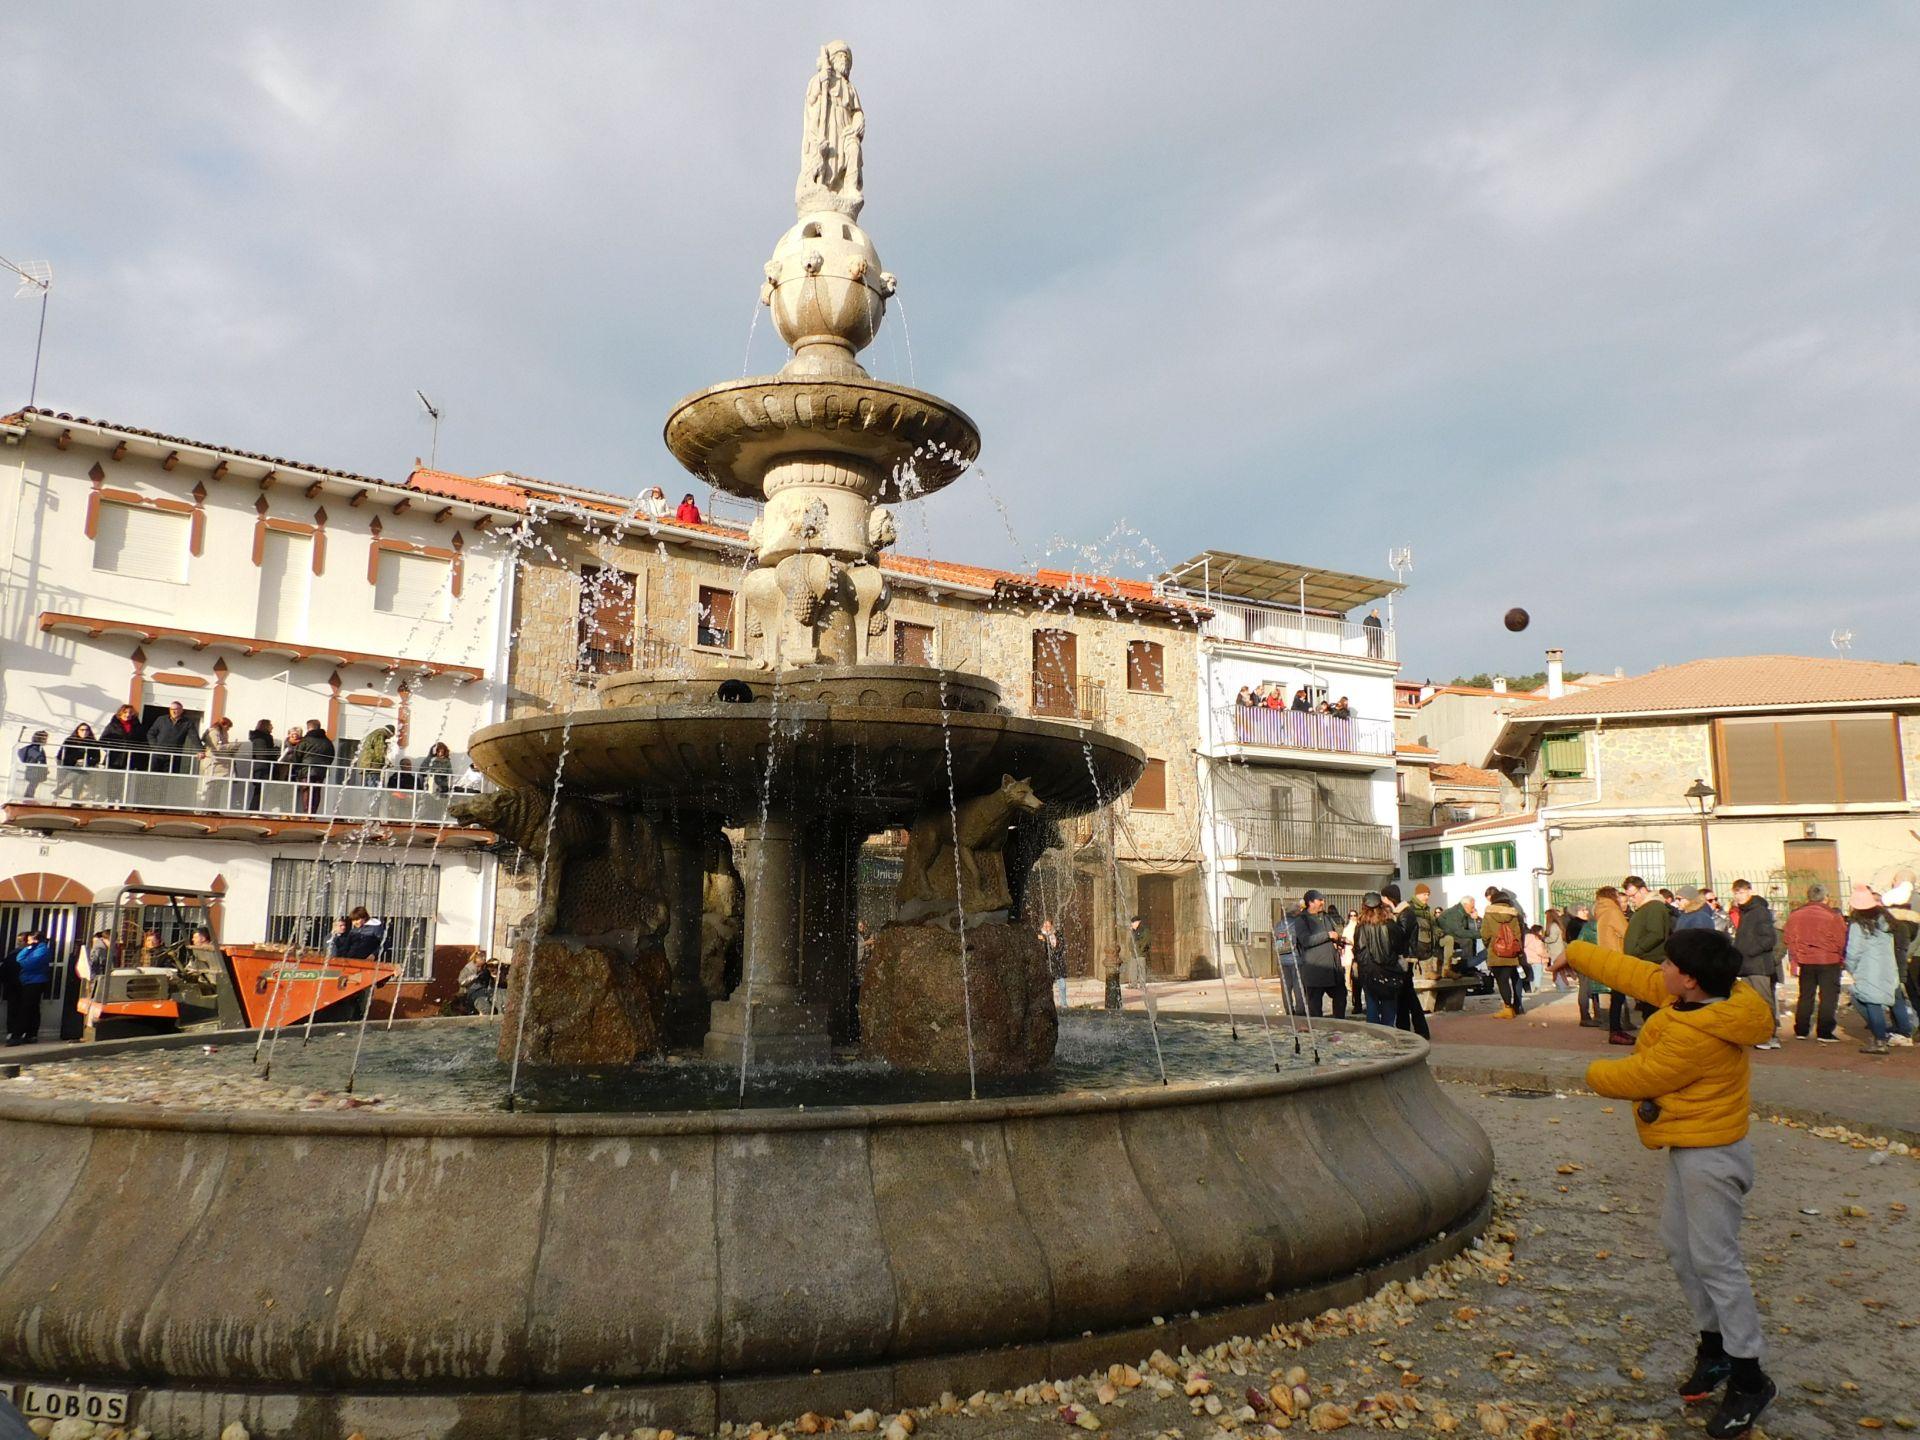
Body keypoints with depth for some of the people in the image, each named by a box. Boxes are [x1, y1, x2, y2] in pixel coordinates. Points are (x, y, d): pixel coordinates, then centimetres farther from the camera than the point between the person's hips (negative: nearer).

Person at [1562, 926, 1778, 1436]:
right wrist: (1575, 953, 17)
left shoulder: (1696, 1036, -29)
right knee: (1678, 1243, 18)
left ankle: (1749, 1378, 7)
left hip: (1709, 1155, -10)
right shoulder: (1695, 997, -2)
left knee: (1715, 1260, -4)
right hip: (1691, 1146, 10)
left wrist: (1595, 1073, 2)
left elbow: (1638, 1077, -18)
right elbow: (1632, 973, 9)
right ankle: (1714, 1346, 30)